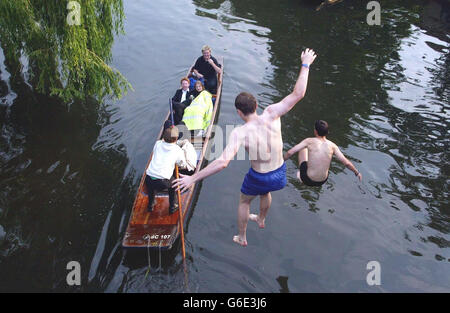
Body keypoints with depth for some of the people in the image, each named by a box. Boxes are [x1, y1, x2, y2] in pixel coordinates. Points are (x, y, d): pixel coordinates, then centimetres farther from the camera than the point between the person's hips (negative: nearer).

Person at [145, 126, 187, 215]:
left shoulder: (158, 144, 12)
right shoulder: (178, 150, 4)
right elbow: (182, 164, 20)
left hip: (148, 179, 3)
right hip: (162, 182, -3)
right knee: (172, 183, 32)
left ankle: (150, 205, 51)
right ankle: (172, 207, 38)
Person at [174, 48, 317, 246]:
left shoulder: (239, 133, -27)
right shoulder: (271, 114, -20)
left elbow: (222, 162, -36)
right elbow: (298, 94, -16)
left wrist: (193, 178, -32)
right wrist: (305, 65, -6)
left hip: (258, 178, -4)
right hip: (279, 174, 4)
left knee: (244, 202, 29)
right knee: (265, 193, 39)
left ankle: (242, 238, 48)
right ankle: (261, 220, 67)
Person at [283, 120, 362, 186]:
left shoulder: (309, 141, -12)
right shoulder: (332, 145, -6)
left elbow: (290, 153, -13)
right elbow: (347, 163, -4)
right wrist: (357, 172, 14)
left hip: (308, 180, -2)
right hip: (322, 182, 3)